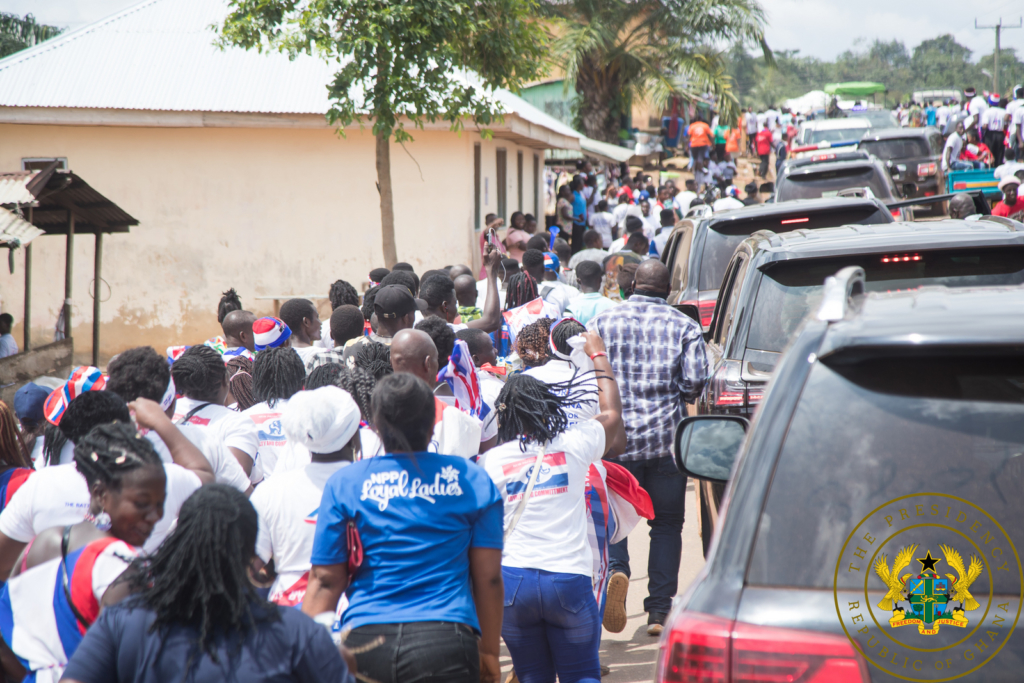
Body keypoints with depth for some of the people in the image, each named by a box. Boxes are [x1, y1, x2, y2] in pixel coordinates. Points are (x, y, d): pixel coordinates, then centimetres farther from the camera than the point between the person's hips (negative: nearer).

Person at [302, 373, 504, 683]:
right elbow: (489, 579, 6)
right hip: (446, 643, -1)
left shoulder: (343, 483, 5)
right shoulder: (473, 482, 6)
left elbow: (325, 580, 3)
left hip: (364, 645, 1)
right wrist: (489, 655, 14)